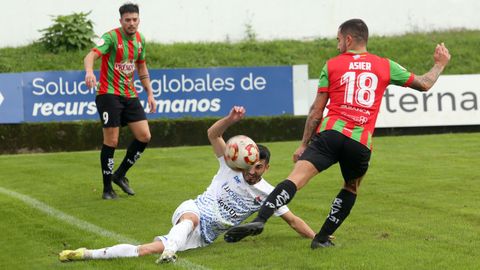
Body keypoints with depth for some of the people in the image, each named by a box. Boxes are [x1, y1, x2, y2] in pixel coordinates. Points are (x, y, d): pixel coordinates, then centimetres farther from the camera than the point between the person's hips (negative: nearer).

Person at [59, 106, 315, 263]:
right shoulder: (231, 166, 1)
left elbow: (292, 219, 9)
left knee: (148, 249, -22)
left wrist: (316, 237, -1)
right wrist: (231, 118, -27)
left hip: (205, 235, 1)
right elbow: (213, 134, -8)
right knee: (190, 218, -44)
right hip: (193, 211, -1)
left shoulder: (267, 193, 4)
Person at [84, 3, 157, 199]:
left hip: (130, 95, 7)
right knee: (111, 141, -7)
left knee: (144, 136, -1)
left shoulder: (140, 40, 8)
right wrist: (89, 71, -51)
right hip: (109, 93, -7)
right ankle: (107, 188, 6)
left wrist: (150, 94, 17)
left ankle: (120, 175, 18)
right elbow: (91, 56, -29)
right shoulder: (111, 37, -14)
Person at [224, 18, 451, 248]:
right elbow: (424, 84, 24)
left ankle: (260, 220, -34)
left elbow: (316, 111, 11)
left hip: (330, 133, -2)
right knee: (351, 188, 26)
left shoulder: (332, 65, 11)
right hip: (361, 143, 2)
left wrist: (304, 144, 17)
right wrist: (440, 64, 44)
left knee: (296, 178, -15)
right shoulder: (385, 66, 15)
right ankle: (322, 238, 22)